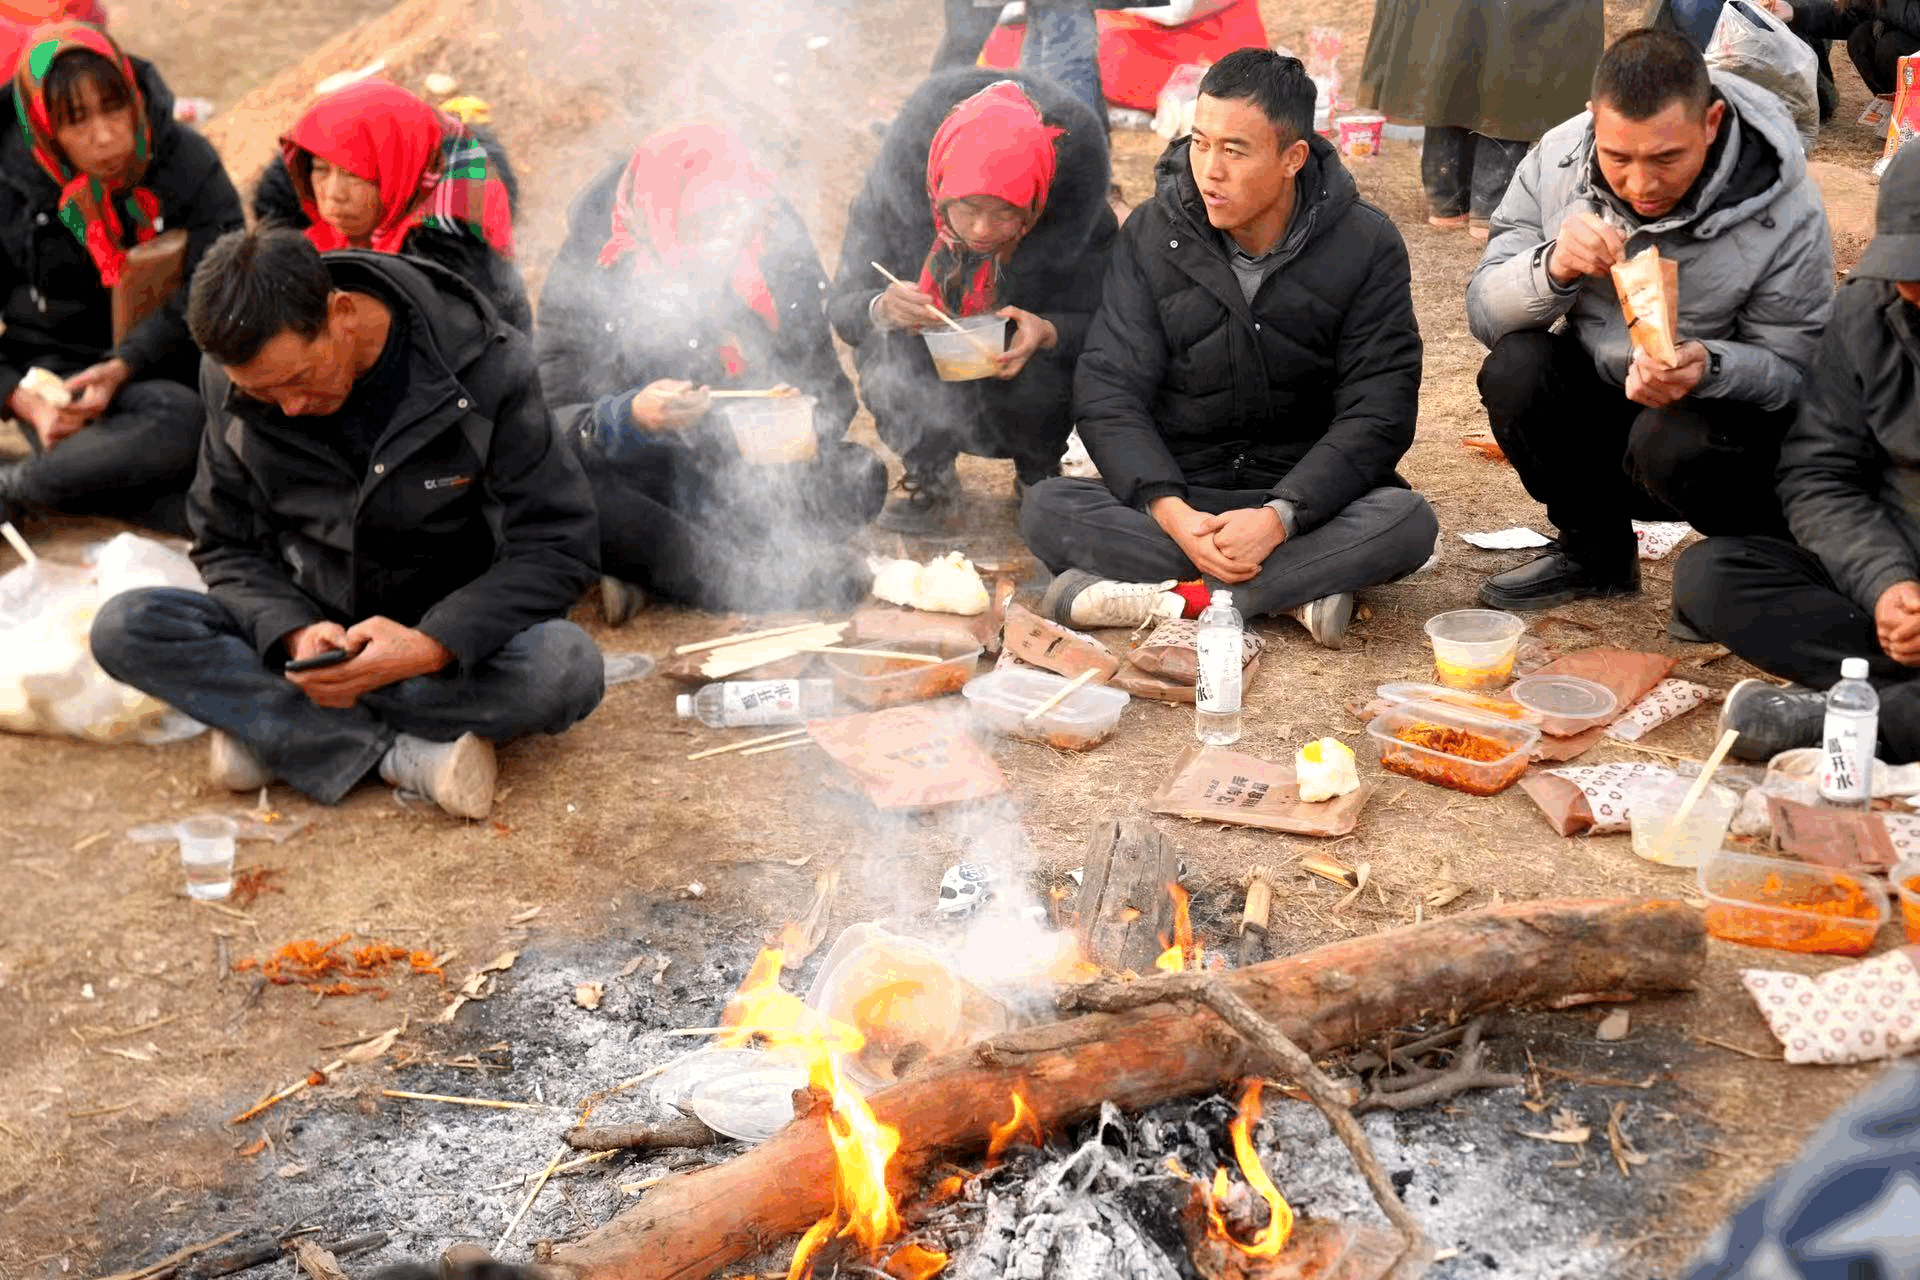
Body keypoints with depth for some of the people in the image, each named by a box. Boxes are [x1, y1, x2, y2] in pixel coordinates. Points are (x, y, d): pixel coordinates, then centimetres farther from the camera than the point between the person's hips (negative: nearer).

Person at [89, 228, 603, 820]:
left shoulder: (483, 365, -17)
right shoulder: (231, 379, -7)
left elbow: (557, 546, -16)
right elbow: (228, 547, 1)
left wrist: (432, 645, -31)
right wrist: (294, 634, -21)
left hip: (451, 639, -2)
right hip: (303, 625, 3)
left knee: (569, 667, -34)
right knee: (123, 628, -21)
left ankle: (273, 726, -22)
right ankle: (404, 755, -27)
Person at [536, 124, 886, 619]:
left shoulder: (782, 261, -8)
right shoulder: (591, 277, -18)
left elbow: (828, 386, -1)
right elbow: (554, 421, -23)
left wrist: (807, 430, -26)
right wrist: (630, 417, -46)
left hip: (744, 468, 3)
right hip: (638, 476, -3)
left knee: (861, 477, -21)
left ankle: (646, 569, -22)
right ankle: (774, 578, -28)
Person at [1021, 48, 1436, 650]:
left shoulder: (1367, 245, -6)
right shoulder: (1153, 234, -3)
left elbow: (1377, 414, -11)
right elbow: (1110, 395, -8)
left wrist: (1280, 516, -27)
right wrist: (1170, 511, -25)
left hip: (1308, 496, -1)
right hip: (1180, 494, 1)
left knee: (1407, 522, -31)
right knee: (1046, 509, -26)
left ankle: (1182, 598, -28)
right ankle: (1298, 593, -28)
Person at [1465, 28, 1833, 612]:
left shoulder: (1786, 211, -19)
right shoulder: (1558, 159, -12)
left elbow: (1793, 369, -14)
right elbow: (1484, 314, -10)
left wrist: (1708, 367, -36)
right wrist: (1552, 268, -32)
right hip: (1598, 401, 4)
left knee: (1670, 442, -36)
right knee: (1514, 369, -26)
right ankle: (1596, 553, 0)